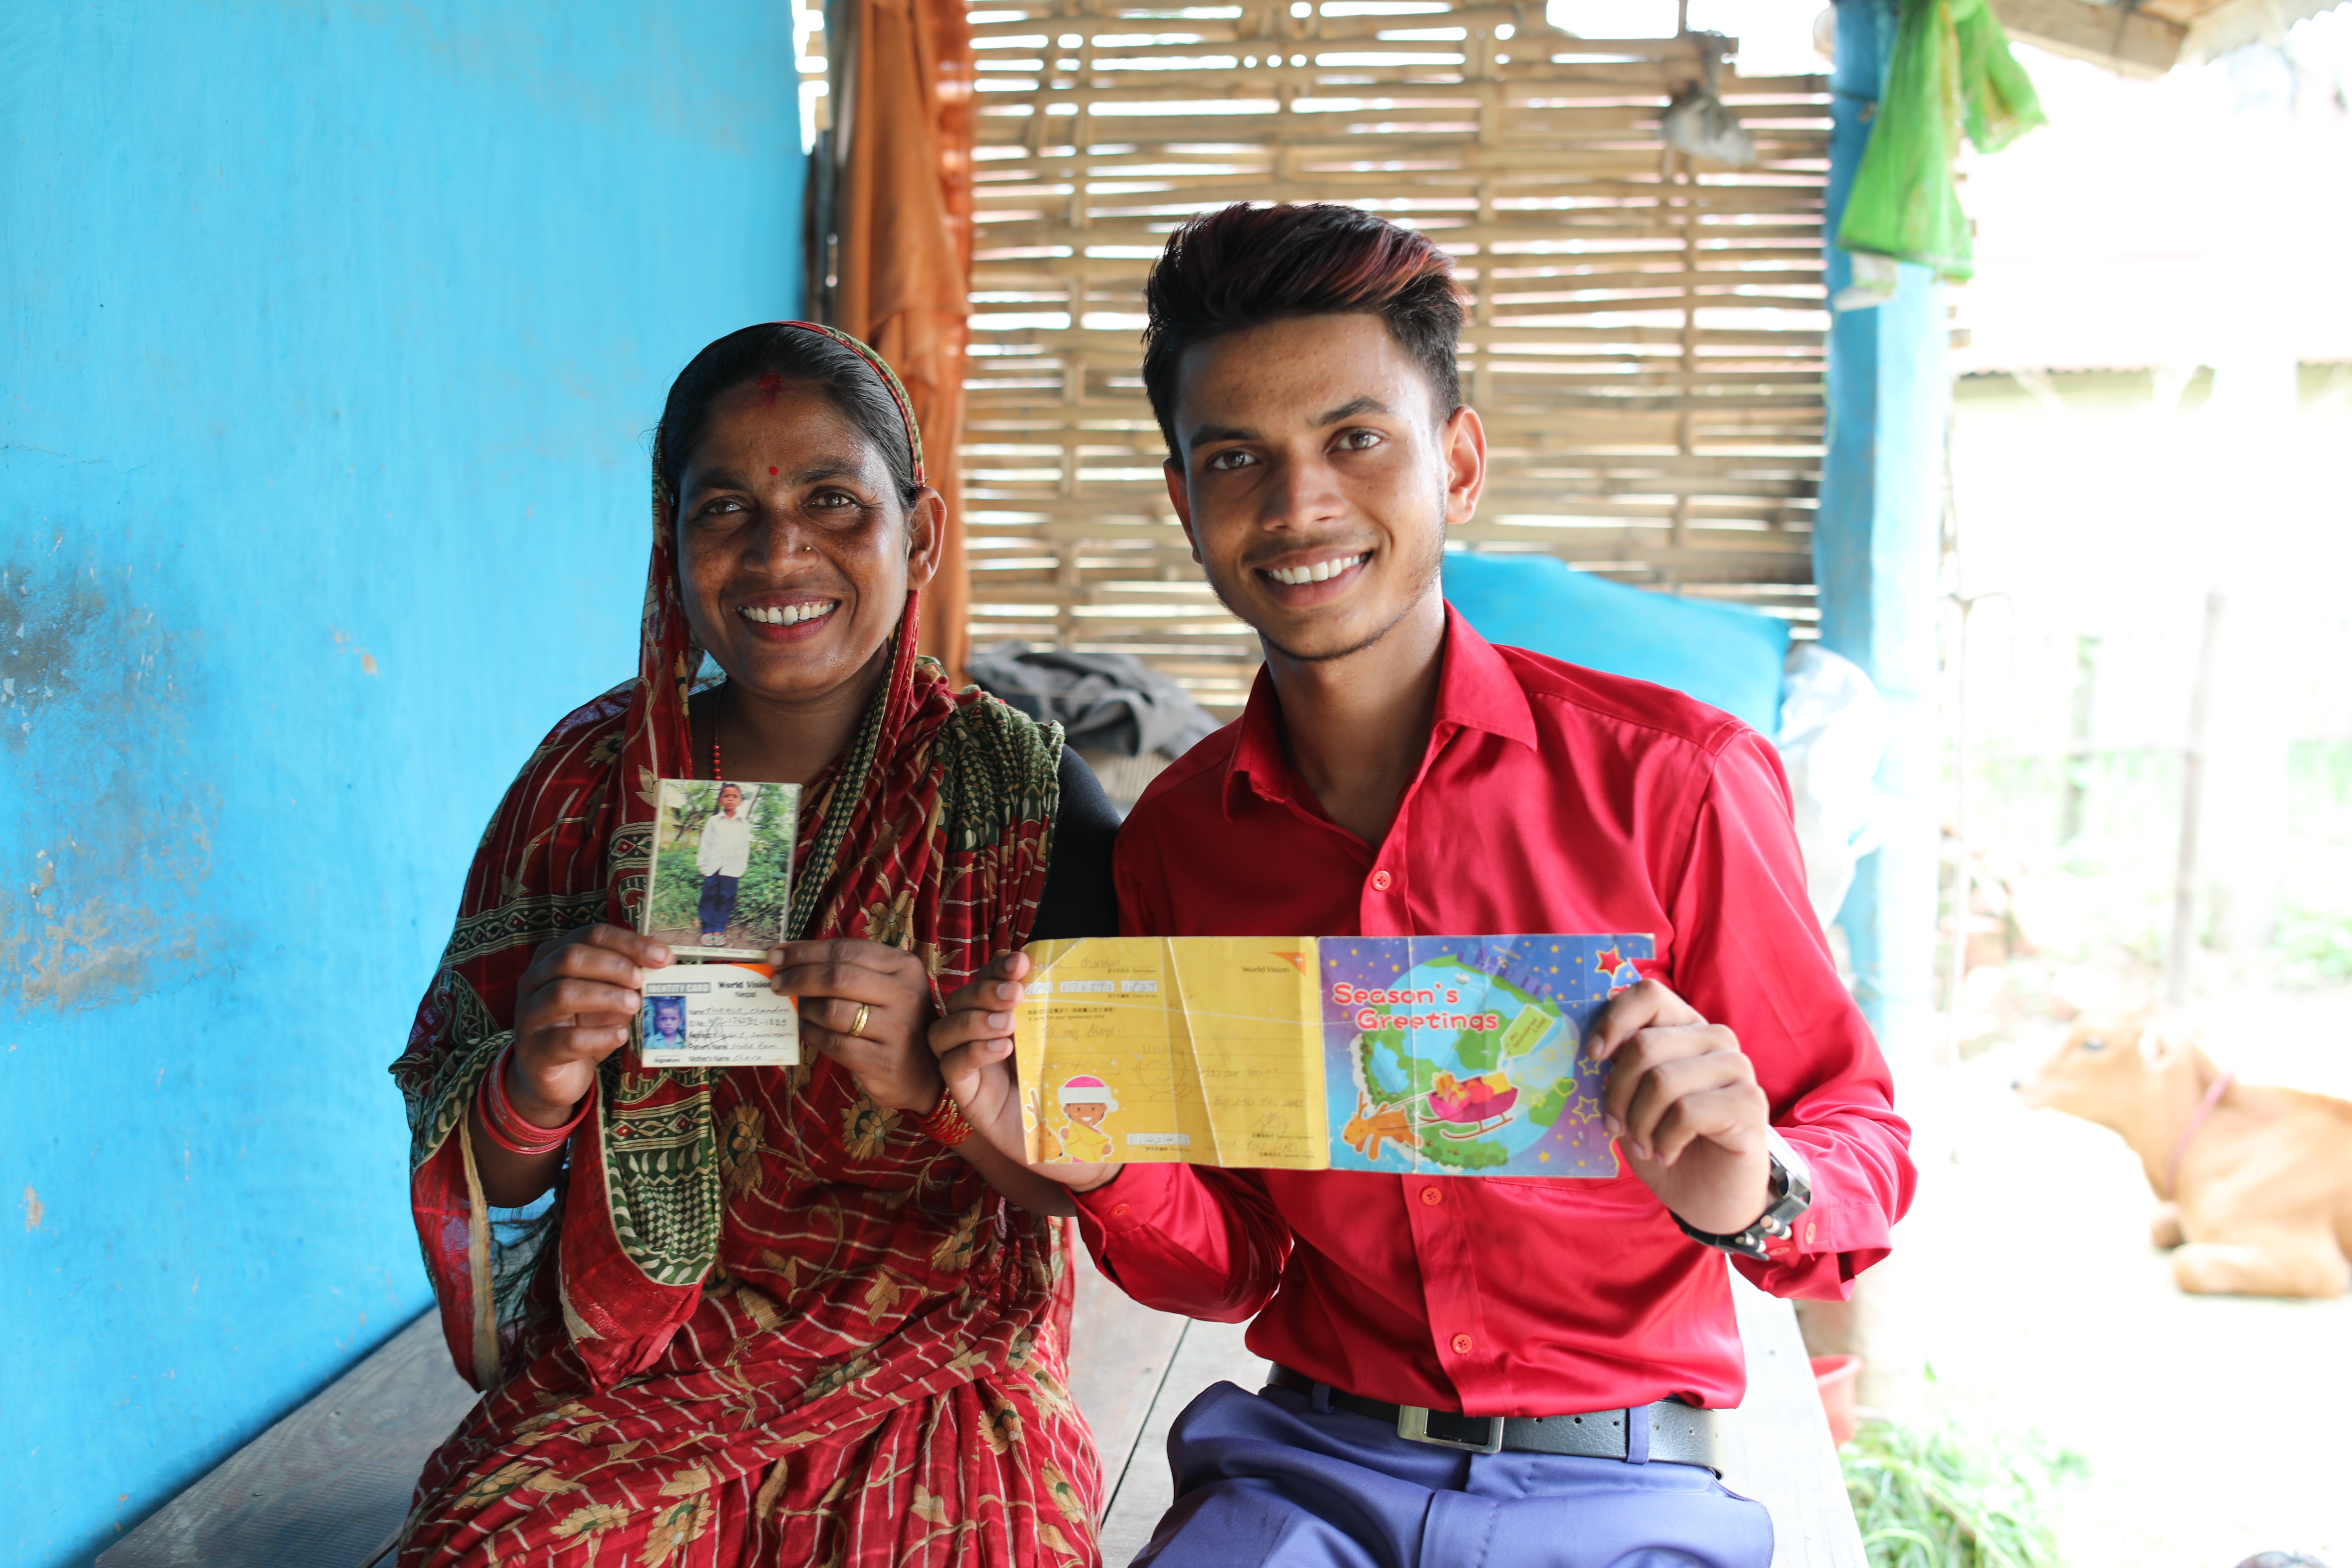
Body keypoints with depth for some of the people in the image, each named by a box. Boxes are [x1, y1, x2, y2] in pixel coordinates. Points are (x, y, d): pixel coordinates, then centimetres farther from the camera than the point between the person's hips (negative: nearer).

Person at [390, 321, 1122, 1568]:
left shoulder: (1016, 790, -6)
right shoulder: (590, 779, 1)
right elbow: (476, 1179, 4)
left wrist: (940, 1077, -25)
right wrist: (537, 1087, -18)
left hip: (926, 1387, -1)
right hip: (629, 1378, 2)